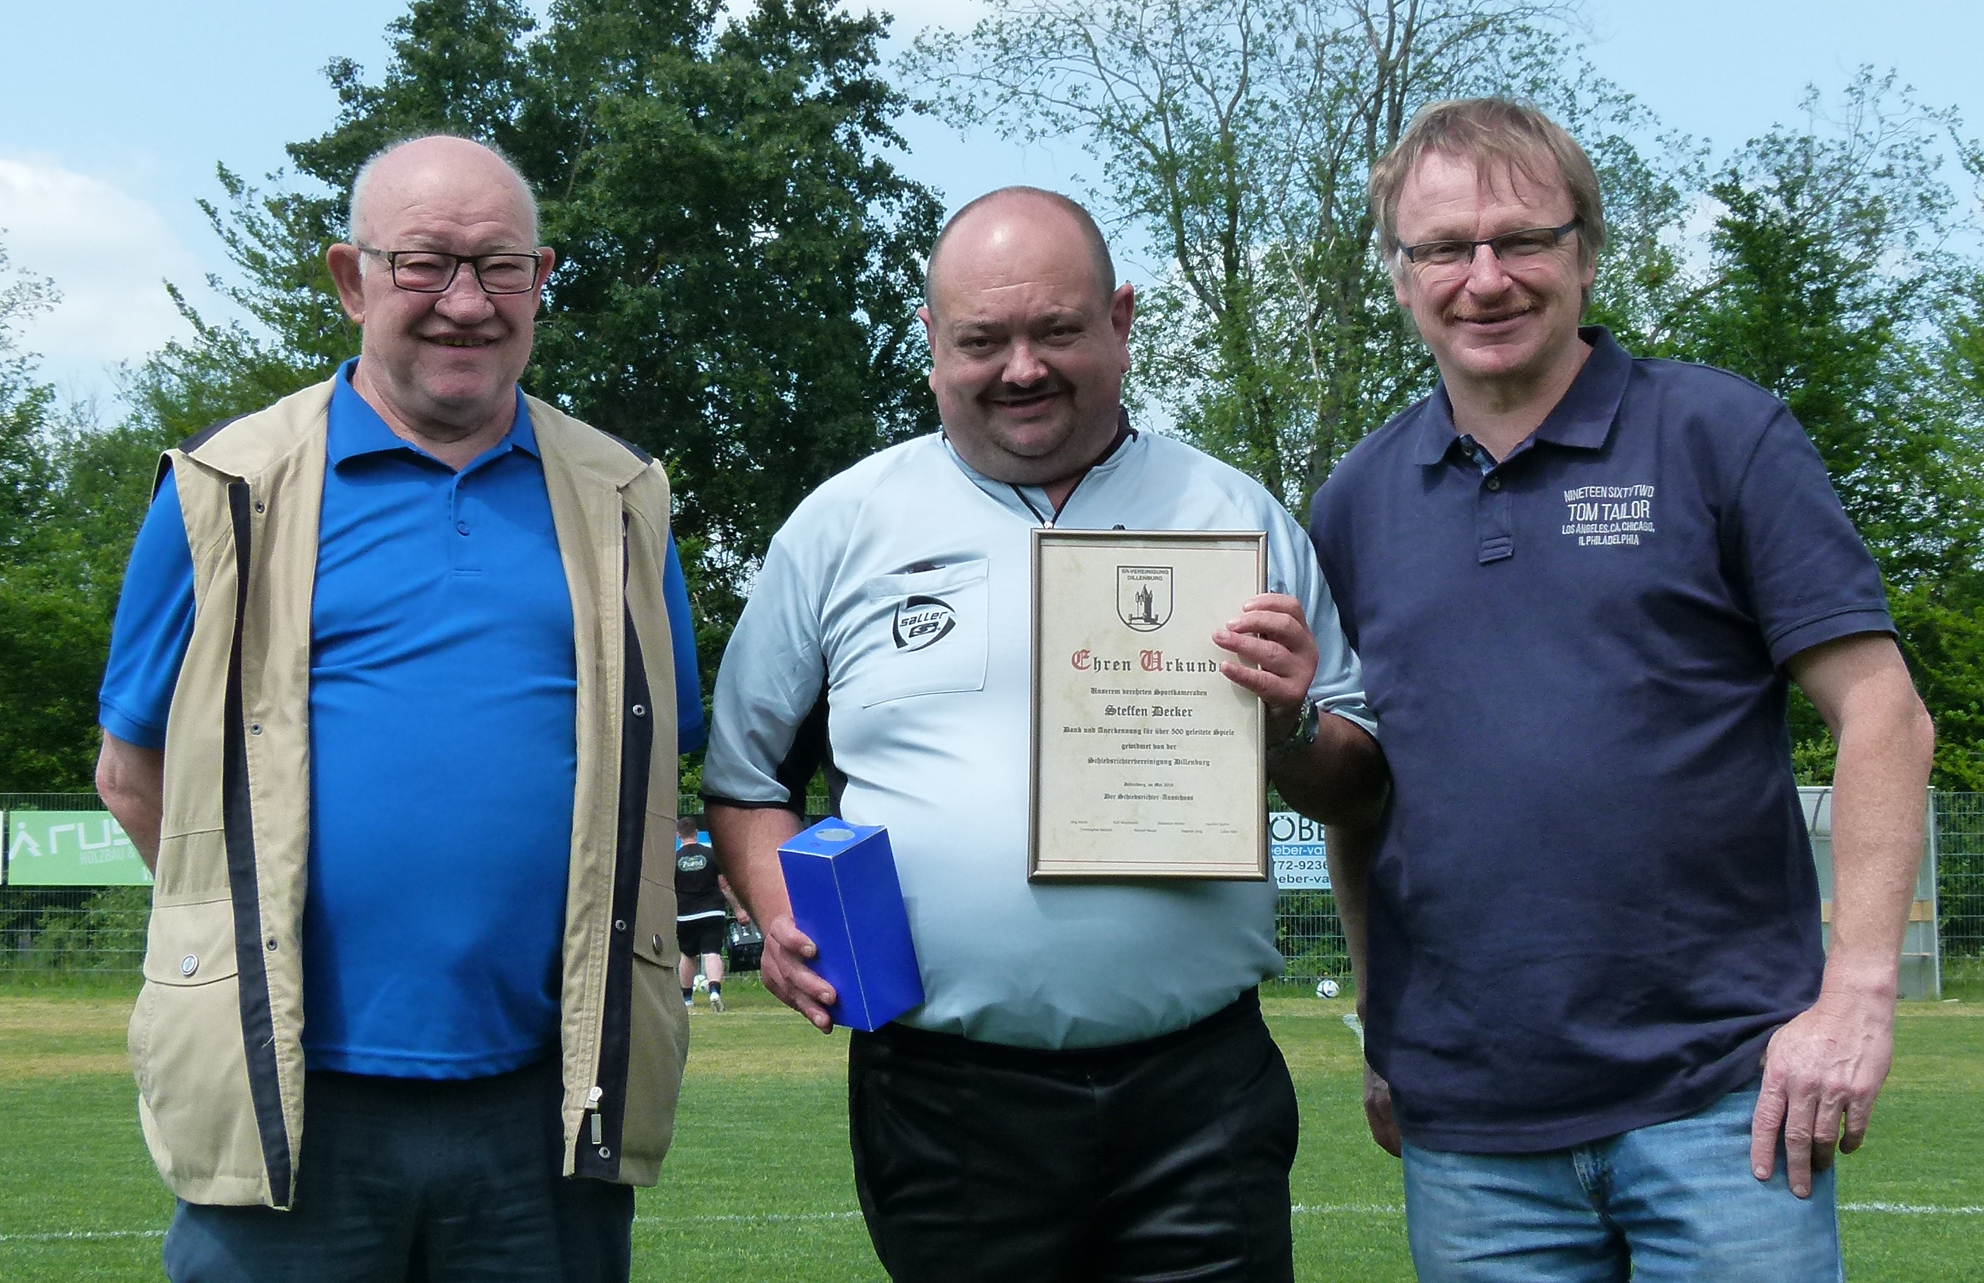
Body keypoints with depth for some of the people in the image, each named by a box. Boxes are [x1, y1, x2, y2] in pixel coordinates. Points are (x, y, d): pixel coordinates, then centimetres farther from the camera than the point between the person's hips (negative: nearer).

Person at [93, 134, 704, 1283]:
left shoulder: (620, 500, 10)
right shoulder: (231, 491, 2)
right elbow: (136, 771, 7)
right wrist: (260, 921, 0)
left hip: (551, 1101, 2)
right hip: (295, 1107, -2)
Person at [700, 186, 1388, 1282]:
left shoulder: (1235, 515, 8)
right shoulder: (844, 527, 7)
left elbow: (1357, 789, 12)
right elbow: (746, 776, 13)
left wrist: (1293, 728, -9)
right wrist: (781, 914, -5)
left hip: (1201, 1094, 1)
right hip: (945, 1100, 0)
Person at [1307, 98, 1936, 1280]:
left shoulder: (1723, 436, -1)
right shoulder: (1356, 504, 9)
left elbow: (1881, 717, -4)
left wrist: (1858, 994, -12)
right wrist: (1380, 1038, 12)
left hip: (1721, 1092, -3)